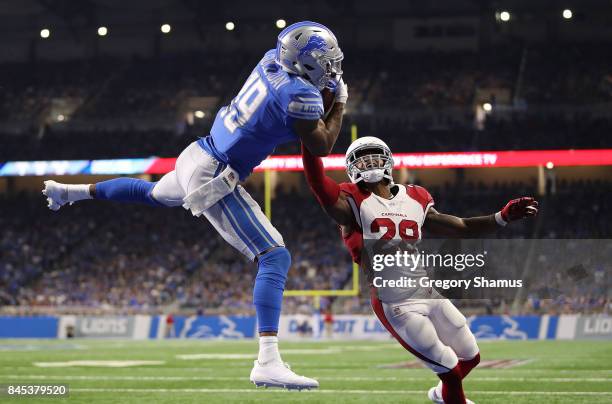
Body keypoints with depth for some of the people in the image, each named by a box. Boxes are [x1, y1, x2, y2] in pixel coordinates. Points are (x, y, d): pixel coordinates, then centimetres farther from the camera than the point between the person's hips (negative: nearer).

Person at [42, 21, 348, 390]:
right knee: (275, 258, -12)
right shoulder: (300, 95, -23)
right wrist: (340, 103, 3)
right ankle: (268, 362, -22)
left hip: (197, 154, 9)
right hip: (213, 181, -9)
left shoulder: (272, 59, -1)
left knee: (153, 195, 40)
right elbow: (322, 147, -9)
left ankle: (69, 191, 59)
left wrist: (325, 86, 12)